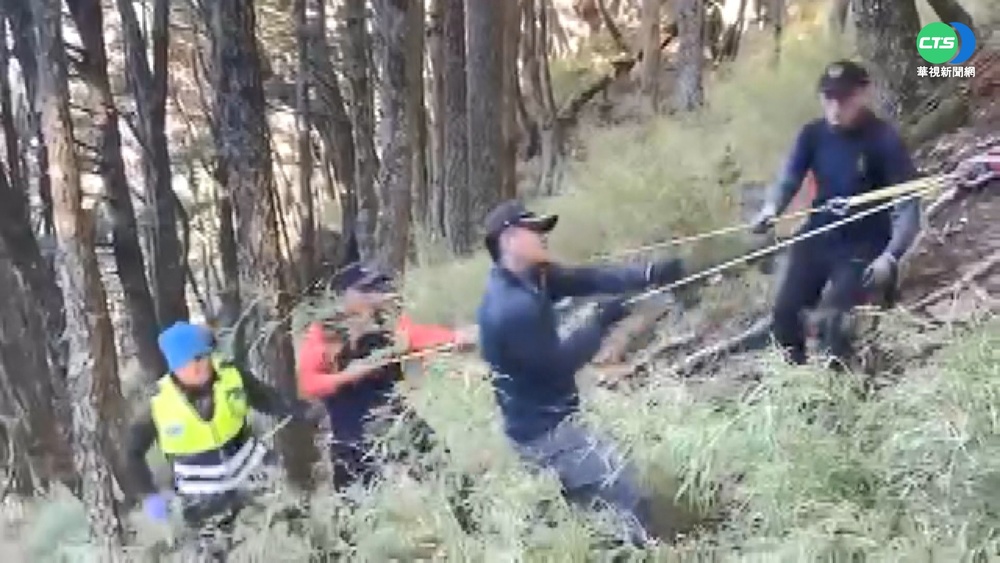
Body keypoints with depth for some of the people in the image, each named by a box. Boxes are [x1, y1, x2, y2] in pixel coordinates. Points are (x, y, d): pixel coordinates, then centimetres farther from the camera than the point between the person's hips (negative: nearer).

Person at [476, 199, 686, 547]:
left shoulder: (529, 278, 2)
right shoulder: (512, 307, -28)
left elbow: (586, 280, -4)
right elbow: (558, 363, -22)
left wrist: (649, 274, -14)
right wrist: (603, 321, -13)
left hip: (542, 421, 10)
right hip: (544, 430, -10)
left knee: (588, 499, 27)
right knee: (628, 497, -7)